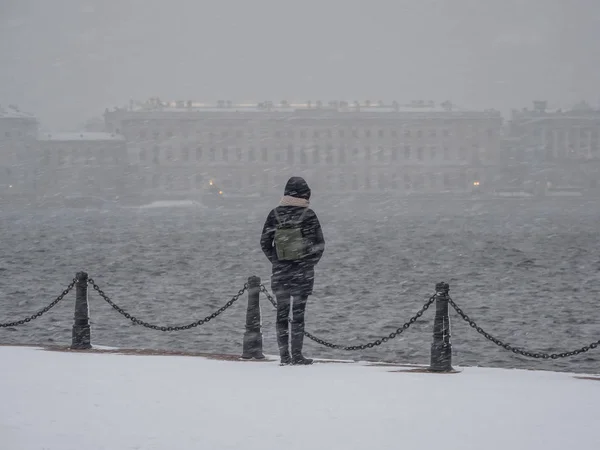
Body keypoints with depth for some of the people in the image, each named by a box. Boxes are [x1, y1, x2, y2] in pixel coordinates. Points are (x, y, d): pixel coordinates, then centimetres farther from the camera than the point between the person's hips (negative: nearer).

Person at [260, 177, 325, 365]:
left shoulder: (275, 214, 1)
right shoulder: (308, 215, -7)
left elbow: (265, 243, 4)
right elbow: (319, 244, -4)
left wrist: (277, 261, 13)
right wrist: (310, 263, 11)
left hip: (280, 272, 3)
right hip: (302, 272, -3)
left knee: (282, 313, 8)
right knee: (298, 313, 0)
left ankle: (284, 356, 7)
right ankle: (297, 355, -2)